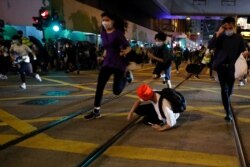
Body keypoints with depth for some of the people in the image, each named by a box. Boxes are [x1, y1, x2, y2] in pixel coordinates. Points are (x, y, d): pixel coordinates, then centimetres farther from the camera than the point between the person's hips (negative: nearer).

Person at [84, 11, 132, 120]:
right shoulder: (103, 33, 6)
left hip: (119, 64, -5)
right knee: (99, 87, -3)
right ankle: (96, 111, 7)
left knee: (116, 91, 0)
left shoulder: (118, 33, -12)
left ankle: (125, 77, 31)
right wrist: (105, 52, 8)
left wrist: (125, 52, -29)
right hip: (107, 63, 5)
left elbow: (128, 47, -12)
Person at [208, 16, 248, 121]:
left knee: (229, 89, 14)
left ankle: (227, 102, 47)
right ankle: (228, 112, -5)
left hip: (232, 67, 2)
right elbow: (210, 46, -15)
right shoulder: (220, 37, -1)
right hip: (221, 66, -1)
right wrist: (218, 33, -24)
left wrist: (244, 53, -24)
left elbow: (242, 52, 1)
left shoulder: (239, 38, 1)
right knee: (224, 88, -8)